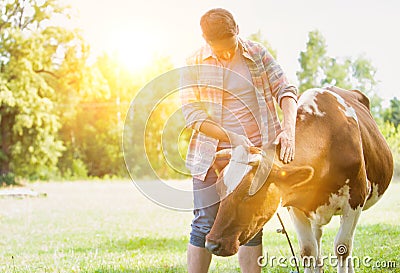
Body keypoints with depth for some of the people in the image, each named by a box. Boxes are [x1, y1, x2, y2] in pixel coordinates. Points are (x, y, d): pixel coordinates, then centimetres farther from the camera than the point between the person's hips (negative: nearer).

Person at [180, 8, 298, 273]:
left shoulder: (257, 53, 3)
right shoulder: (194, 64, -1)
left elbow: (286, 90, 0)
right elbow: (192, 114, -6)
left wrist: (288, 130, -18)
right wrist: (232, 137, -17)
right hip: (212, 156, -1)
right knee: (205, 225, -1)